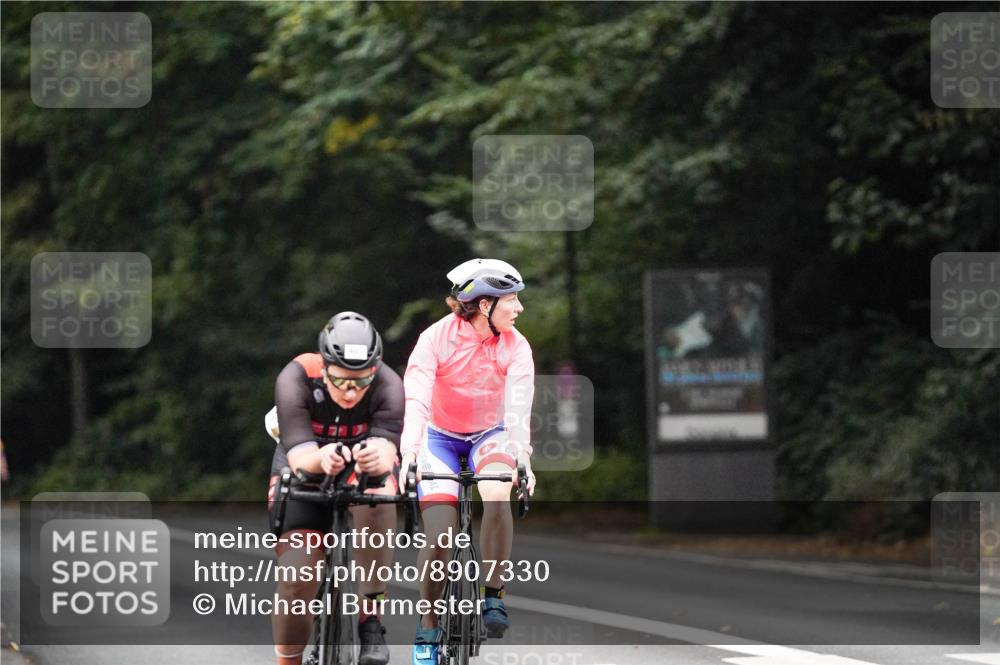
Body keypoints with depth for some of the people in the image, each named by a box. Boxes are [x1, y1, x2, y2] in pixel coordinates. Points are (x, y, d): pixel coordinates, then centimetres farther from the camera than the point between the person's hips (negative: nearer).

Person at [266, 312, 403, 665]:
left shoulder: (388, 385, -29)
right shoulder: (296, 379, -31)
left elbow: (388, 450, -41)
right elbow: (299, 456, -38)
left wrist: (378, 457, -65)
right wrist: (321, 458, -61)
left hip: (363, 471, 0)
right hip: (305, 469, 0)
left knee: (377, 502, -36)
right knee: (297, 579, -15)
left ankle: (370, 620, -24)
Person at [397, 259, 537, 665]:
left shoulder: (515, 347, -15)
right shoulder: (437, 338, -21)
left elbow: (518, 408, -26)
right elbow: (416, 401, -29)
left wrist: (522, 459, -43)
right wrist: (408, 456, -44)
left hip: (489, 435, 1)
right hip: (441, 436, -1)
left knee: (497, 493, -33)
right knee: (439, 538, -14)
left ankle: (493, 597, -21)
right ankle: (428, 630, 6)